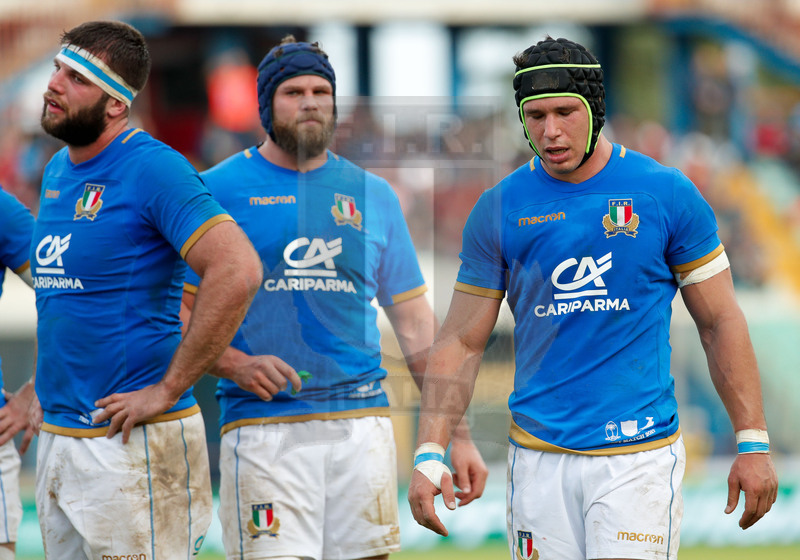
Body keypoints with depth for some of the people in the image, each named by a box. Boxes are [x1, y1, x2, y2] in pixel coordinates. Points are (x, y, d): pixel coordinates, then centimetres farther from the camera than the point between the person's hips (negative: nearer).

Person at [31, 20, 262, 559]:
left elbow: (238, 271, -24)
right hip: (57, 434, 8)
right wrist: (44, 394, 15)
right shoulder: (58, 170, 13)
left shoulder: (153, 168, -13)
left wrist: (169, 389, -20)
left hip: (130, 444, -8)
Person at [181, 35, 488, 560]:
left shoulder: (373, 195, 13)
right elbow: (179, 308, 2)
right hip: (263, 426, -3)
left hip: (362, 420, 3)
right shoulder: (219, 190, 3)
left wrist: (458, 435, 9)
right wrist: (235, 365, -18)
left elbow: (415, 324, 15)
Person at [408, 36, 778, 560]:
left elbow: (721, 323, 5)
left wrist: (753, 443, -1)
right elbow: (462, 341, 7)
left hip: (639, 451, -2)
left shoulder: (667, 194, 0)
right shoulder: (499, 210, 5)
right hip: (538, 454, 2)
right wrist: (430, 454, -4)